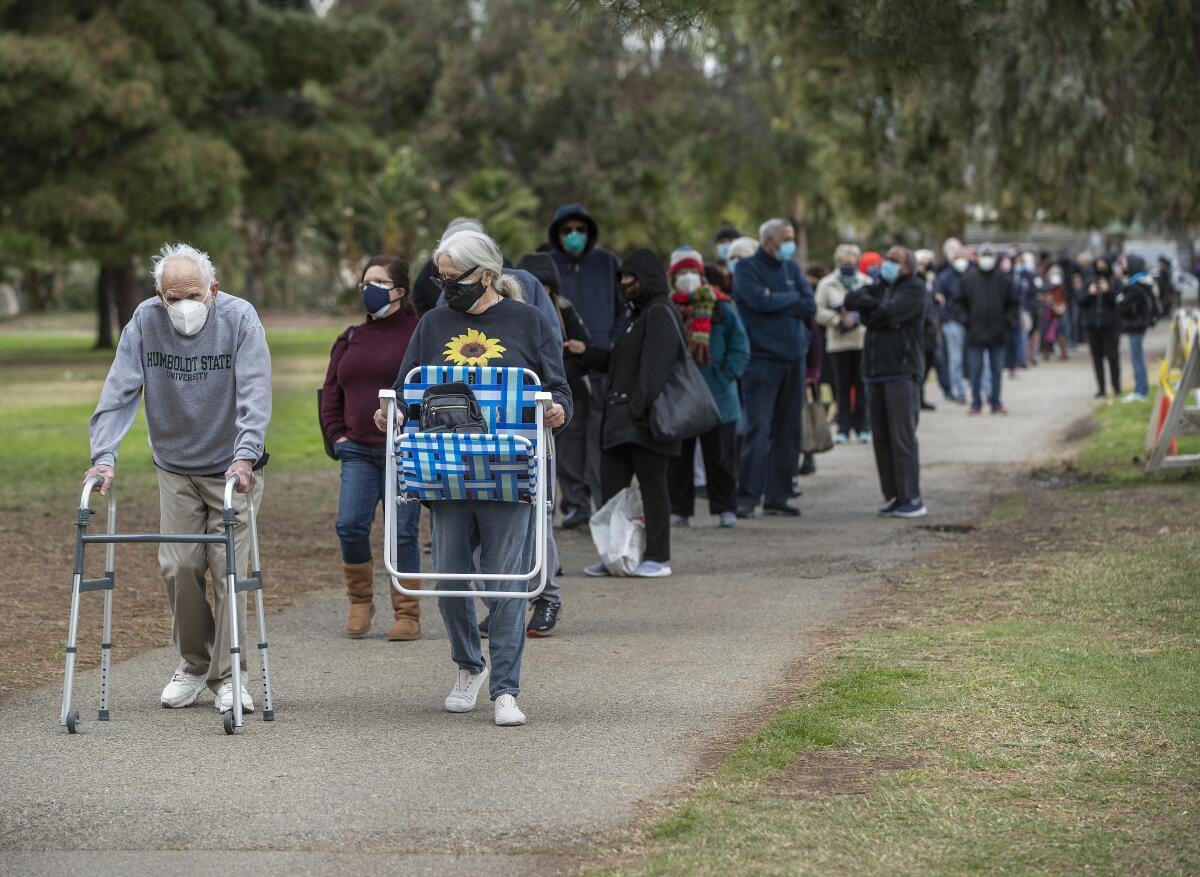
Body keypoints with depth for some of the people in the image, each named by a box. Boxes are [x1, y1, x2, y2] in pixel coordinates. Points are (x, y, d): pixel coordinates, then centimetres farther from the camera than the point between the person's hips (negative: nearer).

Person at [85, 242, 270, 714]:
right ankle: (193, 665, 17)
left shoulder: (239, 318, -16)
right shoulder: (145, 321, -9)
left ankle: (228, 676, 5)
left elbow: (255, 394, -22)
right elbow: (120, 391, -13)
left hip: (232, 468, -2)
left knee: (229, 568, -6)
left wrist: (245, 454, -34)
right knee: (179, 567, -2)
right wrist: (105, 455, -24)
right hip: (176, 469, 2)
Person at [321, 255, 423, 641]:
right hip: (359, 452, 4)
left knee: (403, 533, -2)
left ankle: (407, 615, 7)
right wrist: (336, 435, 7)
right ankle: (360, 602, 12)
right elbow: (331, 391, 19)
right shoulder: (351, 339, 16)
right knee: (350, 526, -7)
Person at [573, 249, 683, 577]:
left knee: (652, 486, -5)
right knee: (611, 484, 8)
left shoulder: (660, 314, -10)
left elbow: (655, 365, -20)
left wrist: (641, 406, -27)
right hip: (621, 419, 10)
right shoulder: (639, 315, 21)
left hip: (645, 420, -10)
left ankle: (658, 558, 0)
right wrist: (587, 352, 19)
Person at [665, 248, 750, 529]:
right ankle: (679, 509, 14)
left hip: (717, 398, -1)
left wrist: (725, 377, -9)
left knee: (720, 457, 4)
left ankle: (726, 508, 11)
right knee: (678, 457, 7)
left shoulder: (722, 307, -1)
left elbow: (740, 348, 1)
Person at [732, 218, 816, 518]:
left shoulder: (792, 268, 15)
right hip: (762, 359, -6)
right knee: (757, 430, -11)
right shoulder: (747, 268, -2)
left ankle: (777, 497, 12)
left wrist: (775, 301, -8)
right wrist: (792, 298, -3)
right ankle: (747, 497, -10)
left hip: (794, 359, 6)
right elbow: (759, 300, -18)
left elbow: (810, 306, 4)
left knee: (788, 432, 6)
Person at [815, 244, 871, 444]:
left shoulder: (866, 283, 8)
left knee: (862, 385, 0)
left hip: (863, 339, 0)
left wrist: (857, 317, -12)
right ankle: (843, 428, 6)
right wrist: (839, 320, -12)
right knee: (842, 386, 1)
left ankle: (862, 427, 8)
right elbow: (819, 311, 0)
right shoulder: (827, 284, 7)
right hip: (838, 342, 0)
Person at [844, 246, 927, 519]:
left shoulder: (914, 289, -2)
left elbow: (890, 313, -17)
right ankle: (895, 497, 11)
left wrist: (869, 313, 0)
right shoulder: (880, 287, 20)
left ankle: (912, 499, -8)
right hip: (876, 372, 7)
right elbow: (852, 300, 4)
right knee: (882, 439, 6)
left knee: (902, 437, -10)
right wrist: (878, 307, -11)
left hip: (902, 372, -7)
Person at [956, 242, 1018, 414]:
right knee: (975, 370, 1)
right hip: (975, 334, -1)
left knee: (997, 370, 6)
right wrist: (965, 320, -3)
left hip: (998, 334, 1)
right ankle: (976, 402, 8)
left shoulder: (1003, 279, 4)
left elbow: (1012, 303, 10)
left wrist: (1008, 321, -2)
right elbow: (960, 302, 9)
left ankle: (996, 402, 13)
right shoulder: (968, 279, 2)